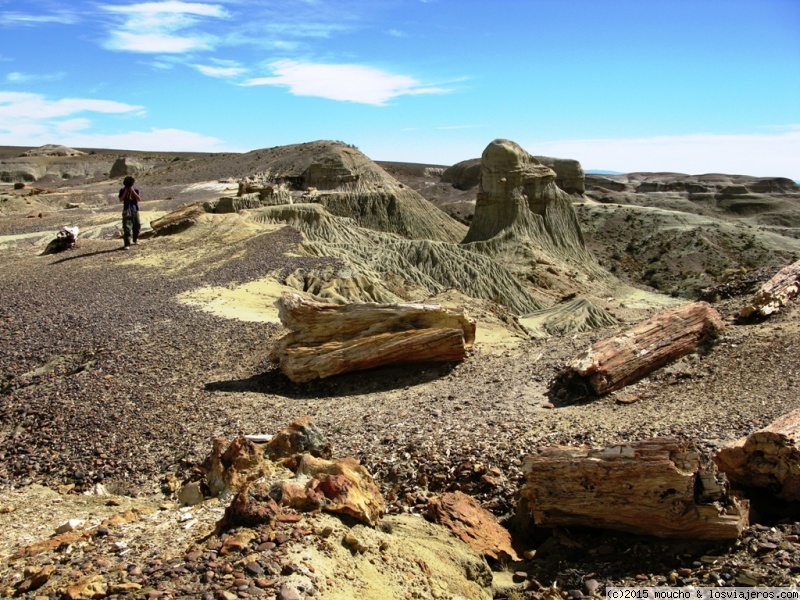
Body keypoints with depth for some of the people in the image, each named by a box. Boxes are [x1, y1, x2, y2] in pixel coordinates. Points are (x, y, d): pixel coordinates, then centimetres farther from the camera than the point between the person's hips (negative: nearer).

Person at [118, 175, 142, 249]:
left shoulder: (136, 189, 3)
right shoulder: (122, 191, 3)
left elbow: (139, 199, -8)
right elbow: (121, 200, -8)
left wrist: (133, 191, -15)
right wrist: (125, 192, -14)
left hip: (135, 210, 2)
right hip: (126, 211, -2)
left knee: (137, 226, 14)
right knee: (127, 228, -11)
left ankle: (135, 239, 40)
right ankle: (127, 244, -14)